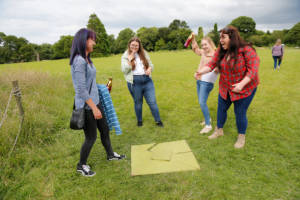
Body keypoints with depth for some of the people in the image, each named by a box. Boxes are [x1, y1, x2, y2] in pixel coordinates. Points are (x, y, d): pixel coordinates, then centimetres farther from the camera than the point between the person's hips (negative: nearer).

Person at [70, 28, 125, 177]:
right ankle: (81, 165, 30)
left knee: (104, 129, 20)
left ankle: (110, 155, 42)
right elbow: (81, 89, -23)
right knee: (91, 137, 6)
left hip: (94, 101, 9)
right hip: (86, 106, -9)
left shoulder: (86, 59, 7)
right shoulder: (79, 61, -20)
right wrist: (94, 108, -20)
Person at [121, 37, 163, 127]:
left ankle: (158, 120, 15)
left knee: (152, 102, 1)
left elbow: (151, 64, 16)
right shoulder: (125, 56, 2)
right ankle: (139, 120, 32)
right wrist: (130, 59, -14)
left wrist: (149, 69, -6)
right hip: (134, 82, -2)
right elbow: (124, 70, -9)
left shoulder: (144, 54, 10)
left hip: (147, 80, 2)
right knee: (138, 103, 12)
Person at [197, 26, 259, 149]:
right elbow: (211, 64, -9)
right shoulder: (220, 51, -6)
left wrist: (241, 84, -32)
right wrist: (201, 71, -28)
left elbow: (253, 69, -23)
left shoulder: (246, 50, -20)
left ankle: (241, 137, 30)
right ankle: (219, 130, 40)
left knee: (240, 113, 4)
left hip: (245, 88, -5)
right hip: (225, 88, 5)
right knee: (221, 109, 15)